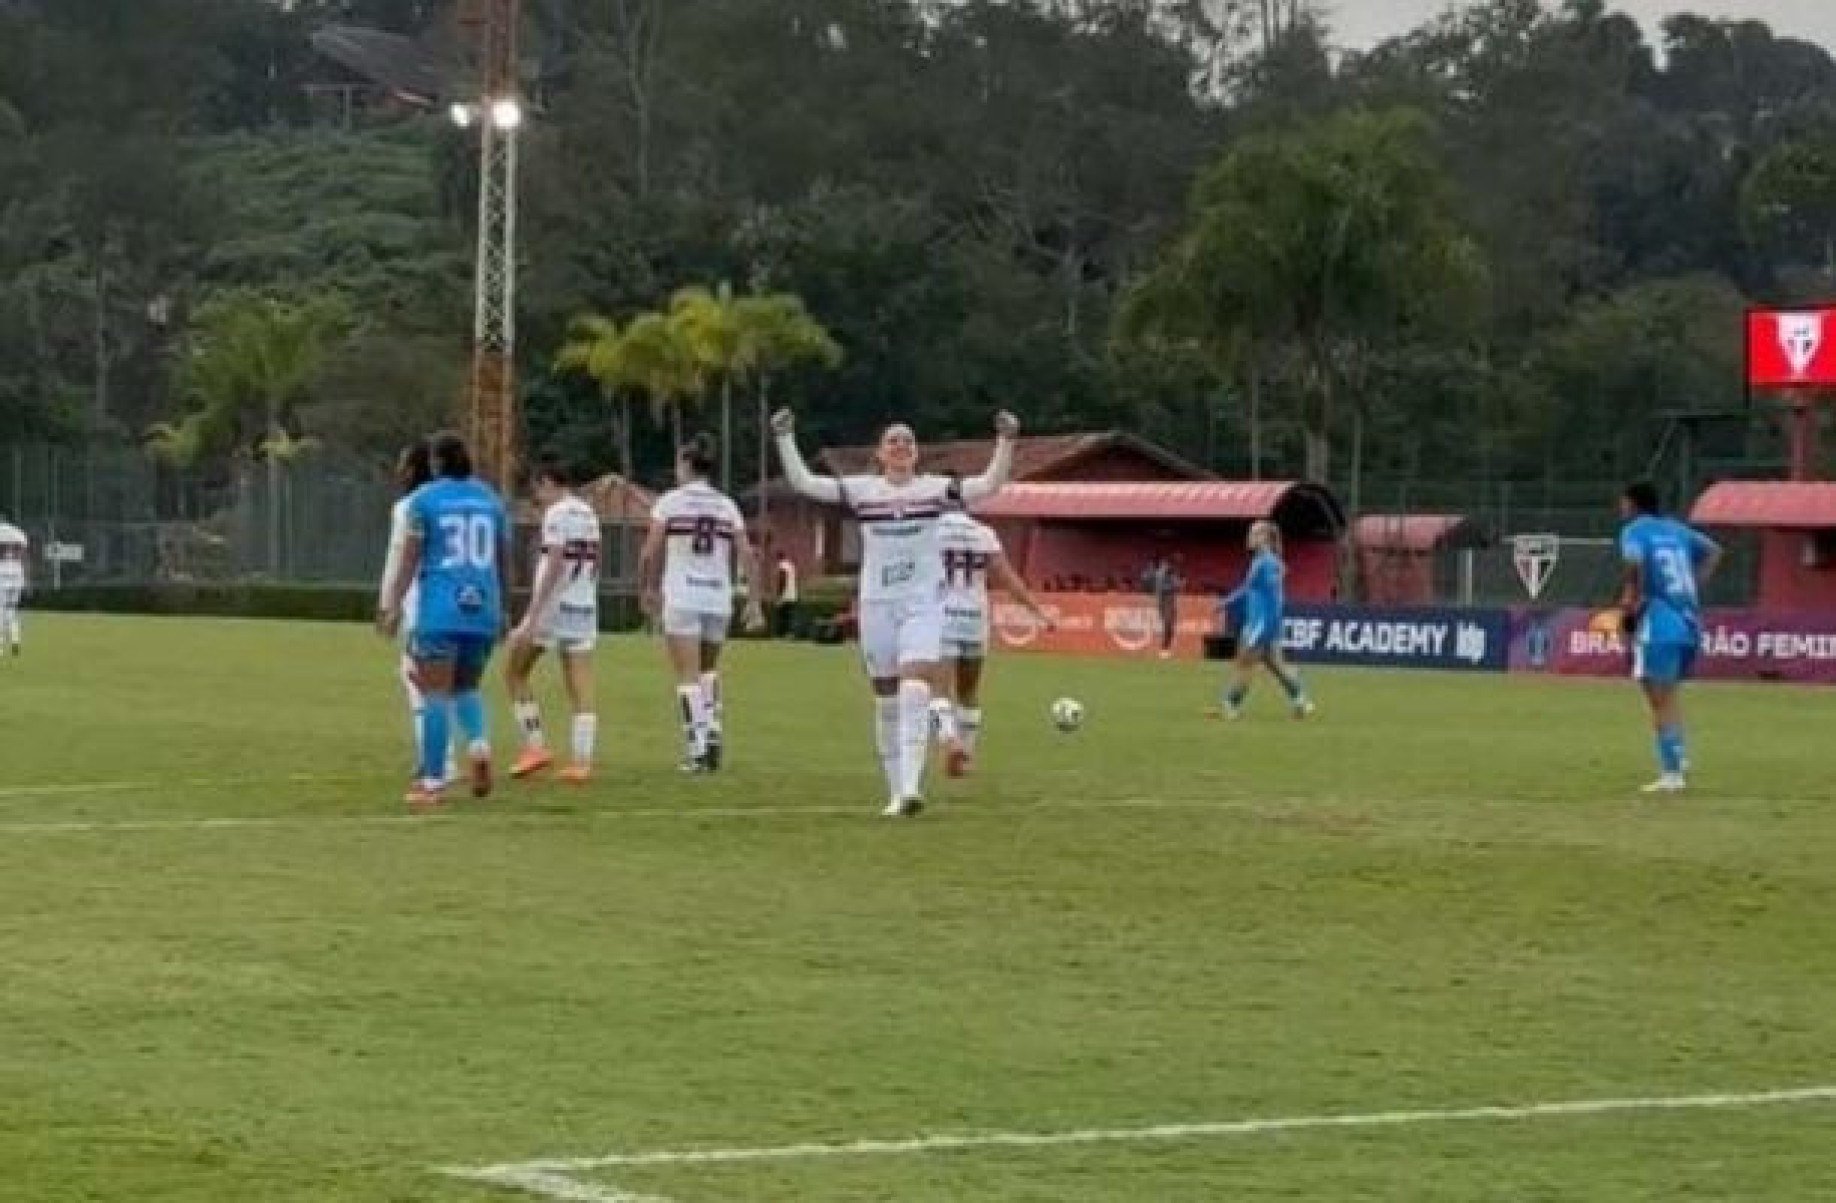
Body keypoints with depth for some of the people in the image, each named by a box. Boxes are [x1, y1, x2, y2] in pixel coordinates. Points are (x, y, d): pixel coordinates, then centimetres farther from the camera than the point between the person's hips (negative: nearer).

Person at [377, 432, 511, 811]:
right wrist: (500, 606, 27)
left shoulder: (425, 498, 0)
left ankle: (433, 782, -4)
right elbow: (504, 561, 15)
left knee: (435, 694, -1)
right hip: (483, 609, 4)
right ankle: (479, 745, -9)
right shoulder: (490, 498, 12)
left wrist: (393, 607, -2)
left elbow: (410, 558, -4)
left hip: (440, 609, -4)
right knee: (466, 688, 19)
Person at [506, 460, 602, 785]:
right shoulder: (588, 514, 13)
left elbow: (554, 567, -18)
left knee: (514, 672, 9)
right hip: (585, 610, 7)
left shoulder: (557, 513, -10)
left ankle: (535, 745, 2)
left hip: (553, 606, -7)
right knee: (581, 690, 4)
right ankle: (582, 761, -2)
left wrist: (532, 616, -20)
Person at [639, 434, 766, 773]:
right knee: (709, 670, 22)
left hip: (681, 600, -4)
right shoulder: (727, 506, 7)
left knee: (688, 676, -1)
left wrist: (648, 589, 11)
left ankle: (697, 747, -8)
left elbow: (649, 556, -4)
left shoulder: (670, 502, -3)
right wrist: (755, 603, 6)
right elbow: (748, 558, 2)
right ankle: (714, 730, 7)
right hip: (720, 600, 4)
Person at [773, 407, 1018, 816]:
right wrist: (785, 438, -7)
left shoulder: (935, 488, 1)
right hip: (877, 606, 2)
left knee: (915, 693, -19)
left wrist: (1005, 441, -17)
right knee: (887, 702, 6)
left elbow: (990, 484, -7)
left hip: (924, 604, -2)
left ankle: (910, 786, -22)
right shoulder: (860, 489, 4)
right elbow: (803, 482, 0)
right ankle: (897, 792, 16)